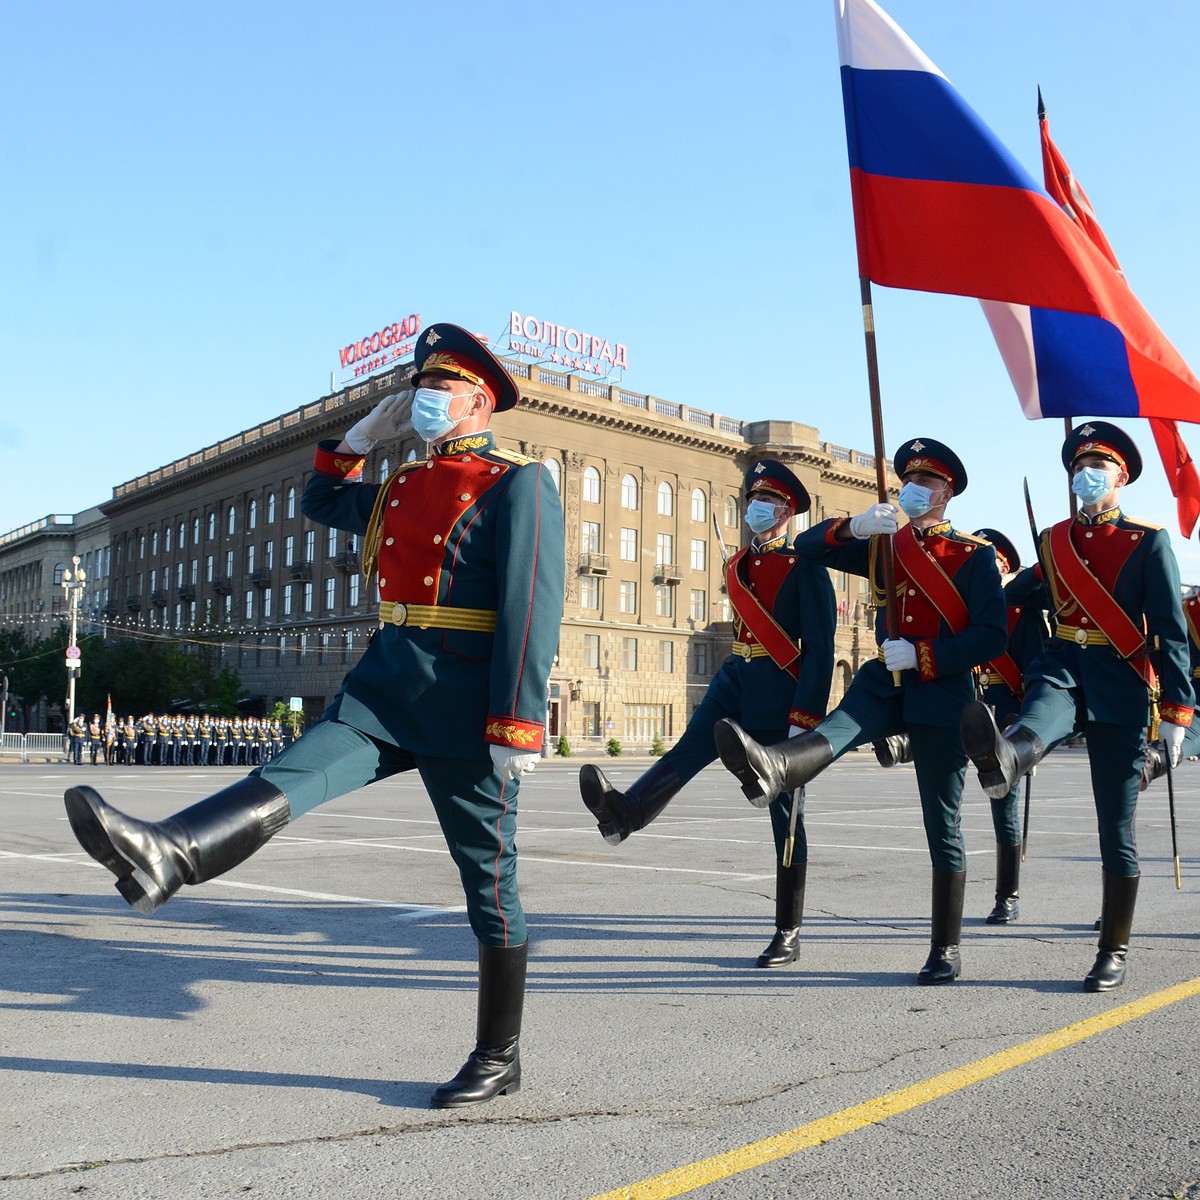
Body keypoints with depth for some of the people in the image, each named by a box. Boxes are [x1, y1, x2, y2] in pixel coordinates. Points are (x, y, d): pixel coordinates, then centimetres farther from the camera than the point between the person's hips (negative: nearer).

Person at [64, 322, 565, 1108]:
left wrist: (518, 726, -19)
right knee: (300, 770, -21)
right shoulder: (401, 488, 18)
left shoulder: (519, 485, -5)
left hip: (464, 703, -6)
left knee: (489, 876, 3)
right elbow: (320, 504, 36)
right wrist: (362, 435, 22)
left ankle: (499, 1057, 14)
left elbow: (534, 607, -14)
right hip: (387, 684, 7)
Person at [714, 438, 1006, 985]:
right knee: (839, 727, -32)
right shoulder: (883, 548, 13)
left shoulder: (975, 556, 0)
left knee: (941, 825, 2)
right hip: (885, 680, 3)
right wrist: (854, 527, -8)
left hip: (942, 691, -3)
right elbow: (806, 546, 12)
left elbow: (992, 634, -8)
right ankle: (772, 767, -65)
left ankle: (946, 950, 12)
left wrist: (921, 654, -19)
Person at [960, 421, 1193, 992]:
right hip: (1062, 667, 2)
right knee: (1037, 724, -36)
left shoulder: (1148, 541, 1)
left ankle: (1114, 952, 12)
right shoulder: (1050, 541, 12)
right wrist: (1023, 698, 16)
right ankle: (1002, 756, -72)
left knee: (1116, 827, 2)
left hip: (1120, 685, -2)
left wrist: (1177, 710, -9)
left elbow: (1171, 631, -2)